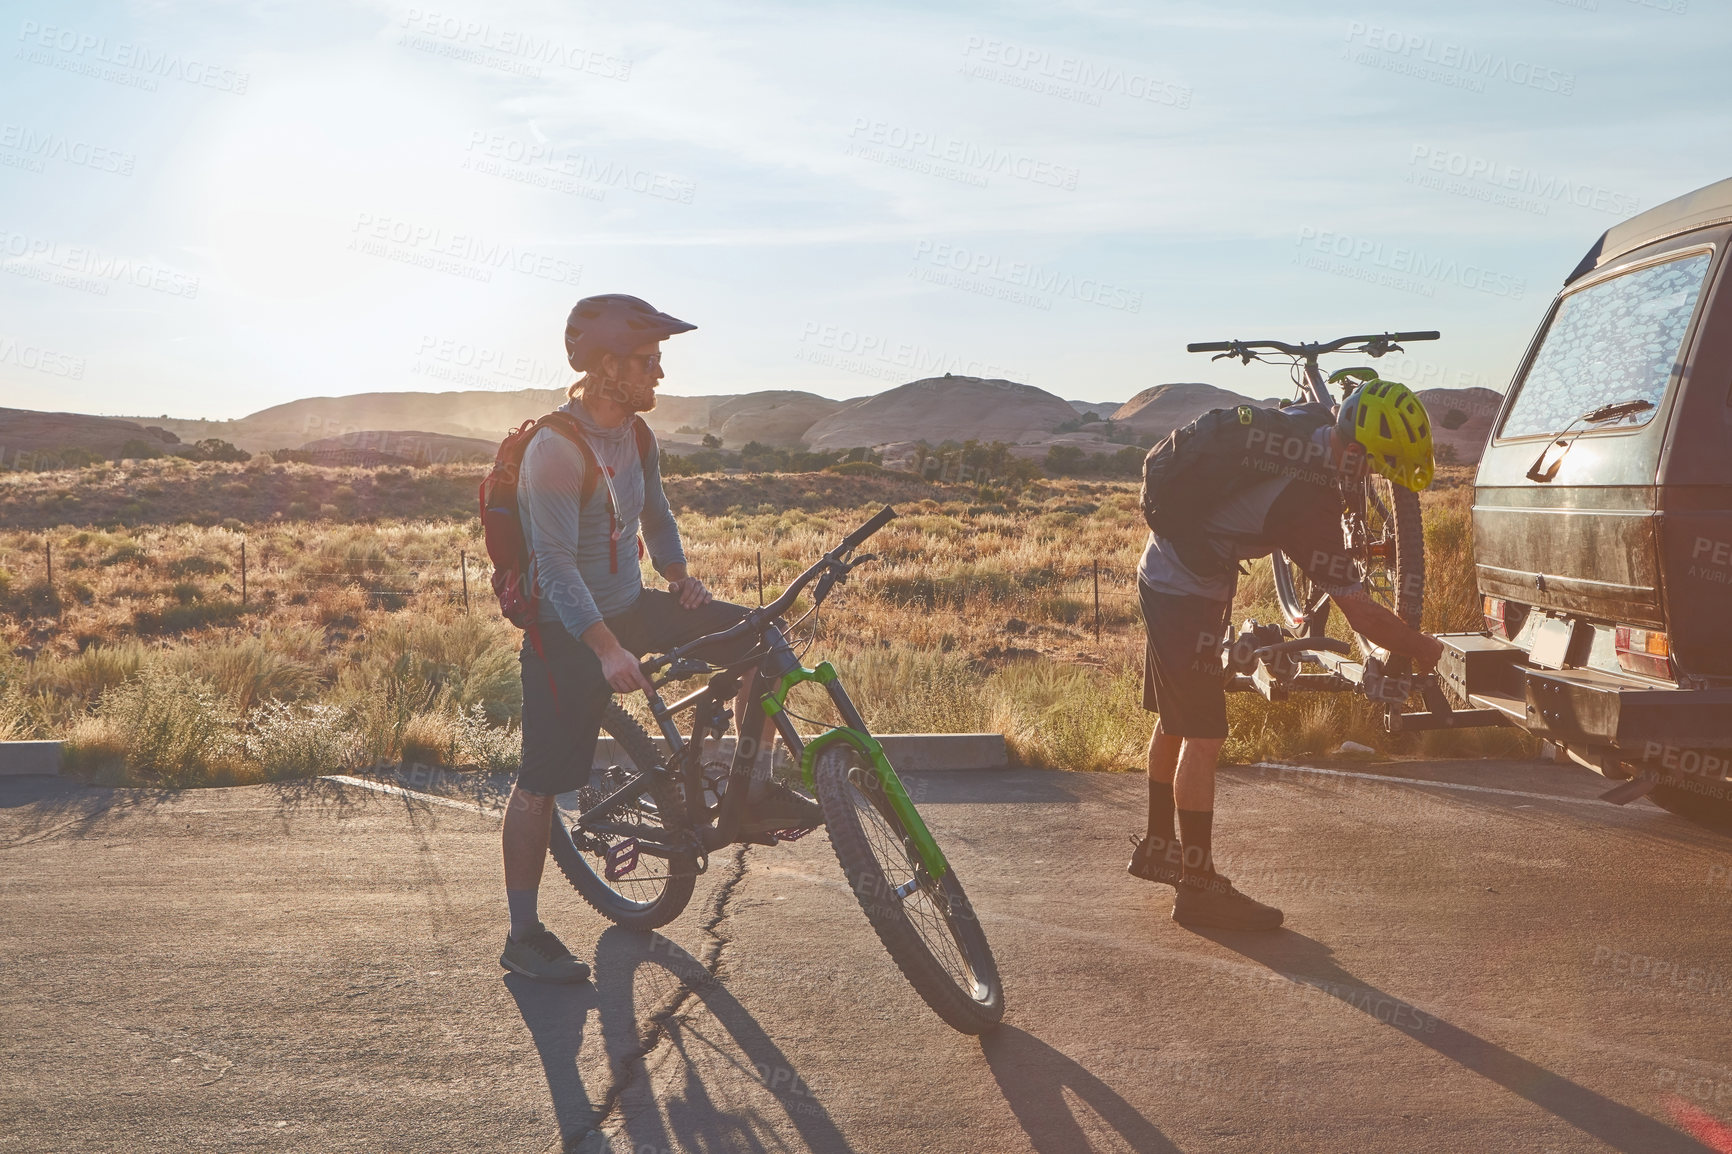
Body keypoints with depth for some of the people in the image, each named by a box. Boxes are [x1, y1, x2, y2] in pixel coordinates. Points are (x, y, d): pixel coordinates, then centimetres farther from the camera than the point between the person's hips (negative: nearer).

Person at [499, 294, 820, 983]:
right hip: (568, 631, -7)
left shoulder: (636, 434, 3)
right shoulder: (554, 449, -22)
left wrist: (679, 575, 1)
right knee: (542, 782, -1)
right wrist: (607, 650, -33)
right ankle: (523, 936, 12)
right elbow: (557, 567, -26)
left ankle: (754, 794, 6)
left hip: (630, 608, 8)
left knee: (760, 637, -4)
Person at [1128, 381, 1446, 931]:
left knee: (1175, 721, 20)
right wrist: (1424, 649, -10)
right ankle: (1198, 888, 1)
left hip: (1161, 570, 10)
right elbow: (1361, 612, -24)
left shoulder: (1302, 421, -5)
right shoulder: (1308, 503, -28)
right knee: (1203, 738, -5)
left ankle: (1158, 845, 34)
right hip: (1191, 592, -10)